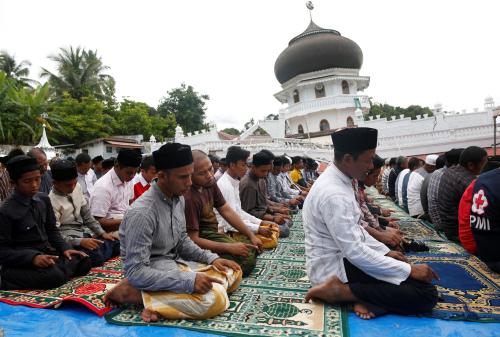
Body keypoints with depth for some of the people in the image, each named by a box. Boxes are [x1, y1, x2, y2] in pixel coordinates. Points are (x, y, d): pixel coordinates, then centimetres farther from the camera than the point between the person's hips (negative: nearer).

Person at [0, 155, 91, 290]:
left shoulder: (44, 199, 5)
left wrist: (65, 248, -3)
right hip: (22, 261, -6)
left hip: (46, 253, 6)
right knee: (54, 277, -33)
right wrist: (33, 257, -26)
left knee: (83, 262, -14)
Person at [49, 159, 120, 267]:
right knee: (96, 256, -31)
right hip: (69, 239, -7)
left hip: (84, 233, 7)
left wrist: (102, 233, 2)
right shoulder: (51, 201, -18)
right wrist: (80, 241, -27)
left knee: (116, 244, -6)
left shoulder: (77, 187, 0)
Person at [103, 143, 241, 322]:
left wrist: (211, 258, -3)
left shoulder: (178, 198, 0)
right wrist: (188, 280, -29)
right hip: (153, 273, -9)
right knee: (214, 299, -28)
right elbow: (135, 272, -25)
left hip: (175, 263, 9)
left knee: (233, 273, 6)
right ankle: (132, 292, -11)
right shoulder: (142, 213, -25)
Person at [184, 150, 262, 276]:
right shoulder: (188, 198, -27)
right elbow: (193, 240, -24)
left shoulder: (209, 183, -3)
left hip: (215, 233, 8)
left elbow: (227, 211, 4)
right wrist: (230, 248, -24)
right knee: (247, 259, -22)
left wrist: (251, 235, 1)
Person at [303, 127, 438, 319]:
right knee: (426, 294, -12)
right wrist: (409, 270, -17)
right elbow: (354, 252, -26)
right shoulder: (334, 194, -28)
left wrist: (385, 252, 11)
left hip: (342, 256, 10)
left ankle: (365, 297, 0)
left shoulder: (337, 181, 4)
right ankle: (341, 290, -11)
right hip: (334, 268, -10)